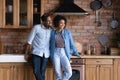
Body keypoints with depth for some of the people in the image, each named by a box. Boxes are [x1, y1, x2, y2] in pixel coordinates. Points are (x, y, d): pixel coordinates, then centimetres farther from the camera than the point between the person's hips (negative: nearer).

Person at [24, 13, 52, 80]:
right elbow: (29, 41, -3)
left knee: (42, 72, 6)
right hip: (36, 53, -3)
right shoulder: (36, 28, -7)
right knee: (36, 71, -11)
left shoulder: (51, 30, 4)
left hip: (46, 54, 3)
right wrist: (26, 53, -1)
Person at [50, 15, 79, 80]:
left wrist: (76, 53, 7)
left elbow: (71, 43, 9)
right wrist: (49, 54, 11)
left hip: (64, 53, 1)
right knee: (58, 74, -2)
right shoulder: (52, 32, 5)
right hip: (55, 53, 0)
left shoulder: (67, 32, 5)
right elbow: (50, 44, 13)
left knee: (69, 72, -17)